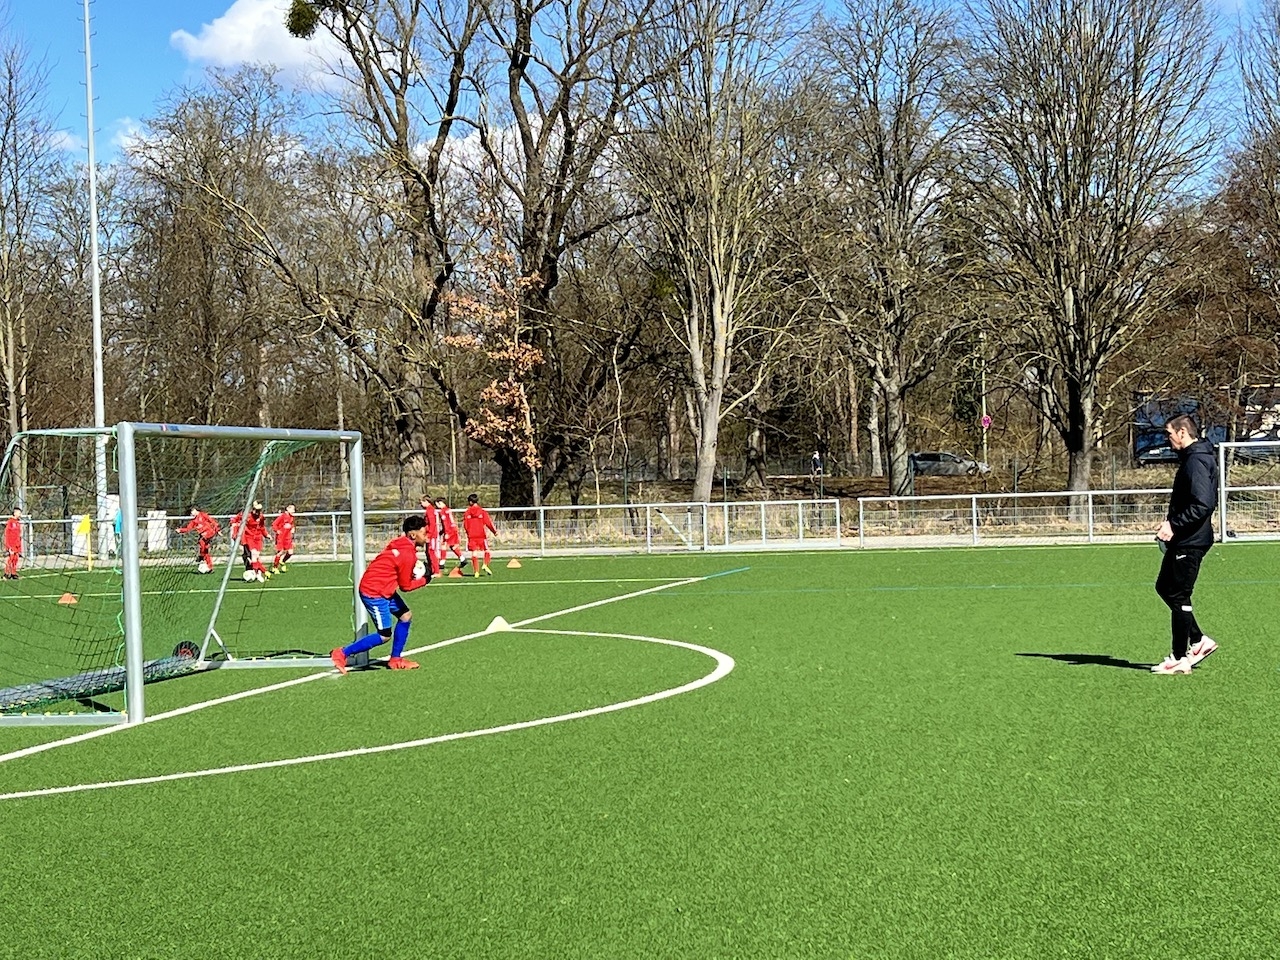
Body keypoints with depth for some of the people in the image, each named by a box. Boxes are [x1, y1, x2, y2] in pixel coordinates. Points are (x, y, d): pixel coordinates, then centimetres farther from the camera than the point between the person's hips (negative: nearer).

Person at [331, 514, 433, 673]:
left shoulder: (401, 544, 6)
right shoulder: (407, 555, -21)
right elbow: (405, 586, -12)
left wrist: (413, 569, -2)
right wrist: (424, 580, 3)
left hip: (384, 590, 10)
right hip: (374, 593, -10)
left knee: (405, 615, 16)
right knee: (385, 636, -4)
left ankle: (395, 660, 23)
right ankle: (342, 653, 1)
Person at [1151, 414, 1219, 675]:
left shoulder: (1196, 461, -19)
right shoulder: (1192, 458, 14)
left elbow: (1202, 505, -27)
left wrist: (1174, 525, -24)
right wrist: (1171, 522, 13)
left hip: (1190, 542, -11)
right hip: (1183, 540, 11)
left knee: (1179, 597, -4)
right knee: (1164, 587, 18)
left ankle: (1180, 659, 4)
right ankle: (1198, 640, 21)